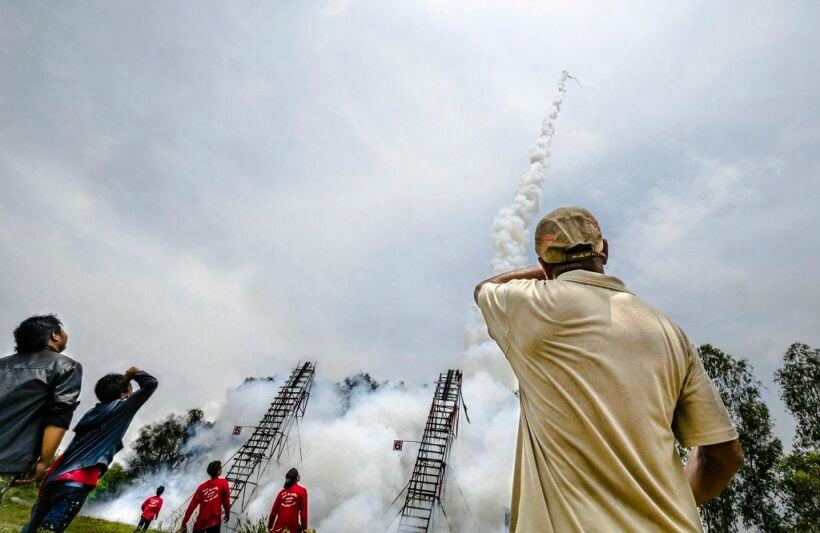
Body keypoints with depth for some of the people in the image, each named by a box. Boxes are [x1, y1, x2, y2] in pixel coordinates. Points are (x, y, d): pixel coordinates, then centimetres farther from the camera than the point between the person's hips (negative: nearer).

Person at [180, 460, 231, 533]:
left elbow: (192, 506, 2)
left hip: (200, 522, 4)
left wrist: (184, 523, 7)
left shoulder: (202, 487, 4)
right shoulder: (223, 483, -6)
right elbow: (226, 500, 0)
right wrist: (227, 513, 16)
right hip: (214, 522, -4)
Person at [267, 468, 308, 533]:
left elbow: (274, 511, 9)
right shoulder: (302, 491, 1)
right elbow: (303, 511, -4)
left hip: (279, 526, 4)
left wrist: (269, 527, 17)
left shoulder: (282, 492, 11)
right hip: (292, 526, -4)